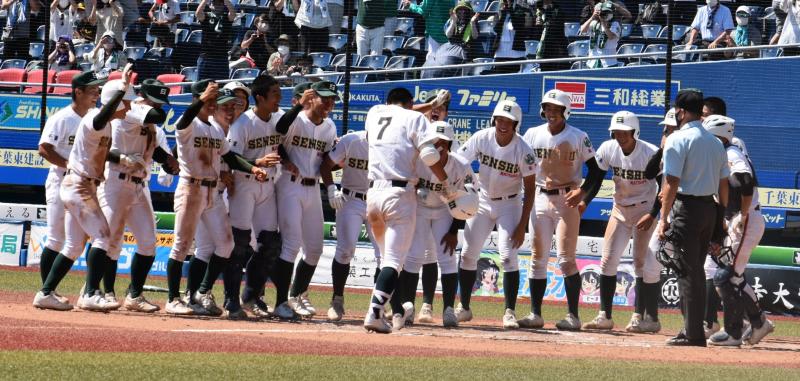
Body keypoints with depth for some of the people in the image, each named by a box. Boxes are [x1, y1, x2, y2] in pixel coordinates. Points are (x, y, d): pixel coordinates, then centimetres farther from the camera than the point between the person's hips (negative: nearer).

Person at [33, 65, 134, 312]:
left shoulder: (107, 125, 13)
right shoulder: (93, 120, -17)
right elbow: (100, 119, -42)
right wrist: (123, 87, -47)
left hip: (82, 187, 10)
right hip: (79, 186, -10)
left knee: (74, 247, 12)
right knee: (102, 237, -15)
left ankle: (45, 294, 14)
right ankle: (91, 294, -18)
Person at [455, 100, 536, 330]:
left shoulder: (522, 151, -20)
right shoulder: (481, 139, -14)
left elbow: (530, 189, -14)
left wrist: (522, 226, -17)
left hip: (509, 205, -3)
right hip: (482, 201, 3)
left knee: (508, 257, -15)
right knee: (468, 254, 3)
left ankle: (510, 312, -9)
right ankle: (464, 308, 16)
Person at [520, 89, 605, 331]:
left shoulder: (579, 138, -4)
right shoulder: (533, 135, 4)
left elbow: (596, 170, -1)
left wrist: (584, 194, -14)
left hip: (568, 200, -4)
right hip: (539, 199, 4)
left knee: (566, 259, -9)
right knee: (538, 257, 4)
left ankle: (573, 315, -6)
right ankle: (535, 314, 8)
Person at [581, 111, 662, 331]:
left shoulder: (651, 154, -20)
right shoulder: (608, 149, -8)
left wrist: (652, 215, -23)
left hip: (645, 210, -5)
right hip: (620, 210, 5)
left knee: (643, 262, -9)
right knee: (608, 259, -2)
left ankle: (650, 318, 0)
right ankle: (604, 317, 1)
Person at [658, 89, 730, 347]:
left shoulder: (678, 139, -10)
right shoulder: (715, 142, 13)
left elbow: (671, 183, -15)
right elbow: (724, 184, 13)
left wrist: (663, 219, -13)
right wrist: (721, 217, 19)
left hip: (686, 209, -7)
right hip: (710, 208, 7)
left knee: (687, 271, -5)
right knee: (696, 270, 15)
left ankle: (693, 333, -6)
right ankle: (694, 330, 17)